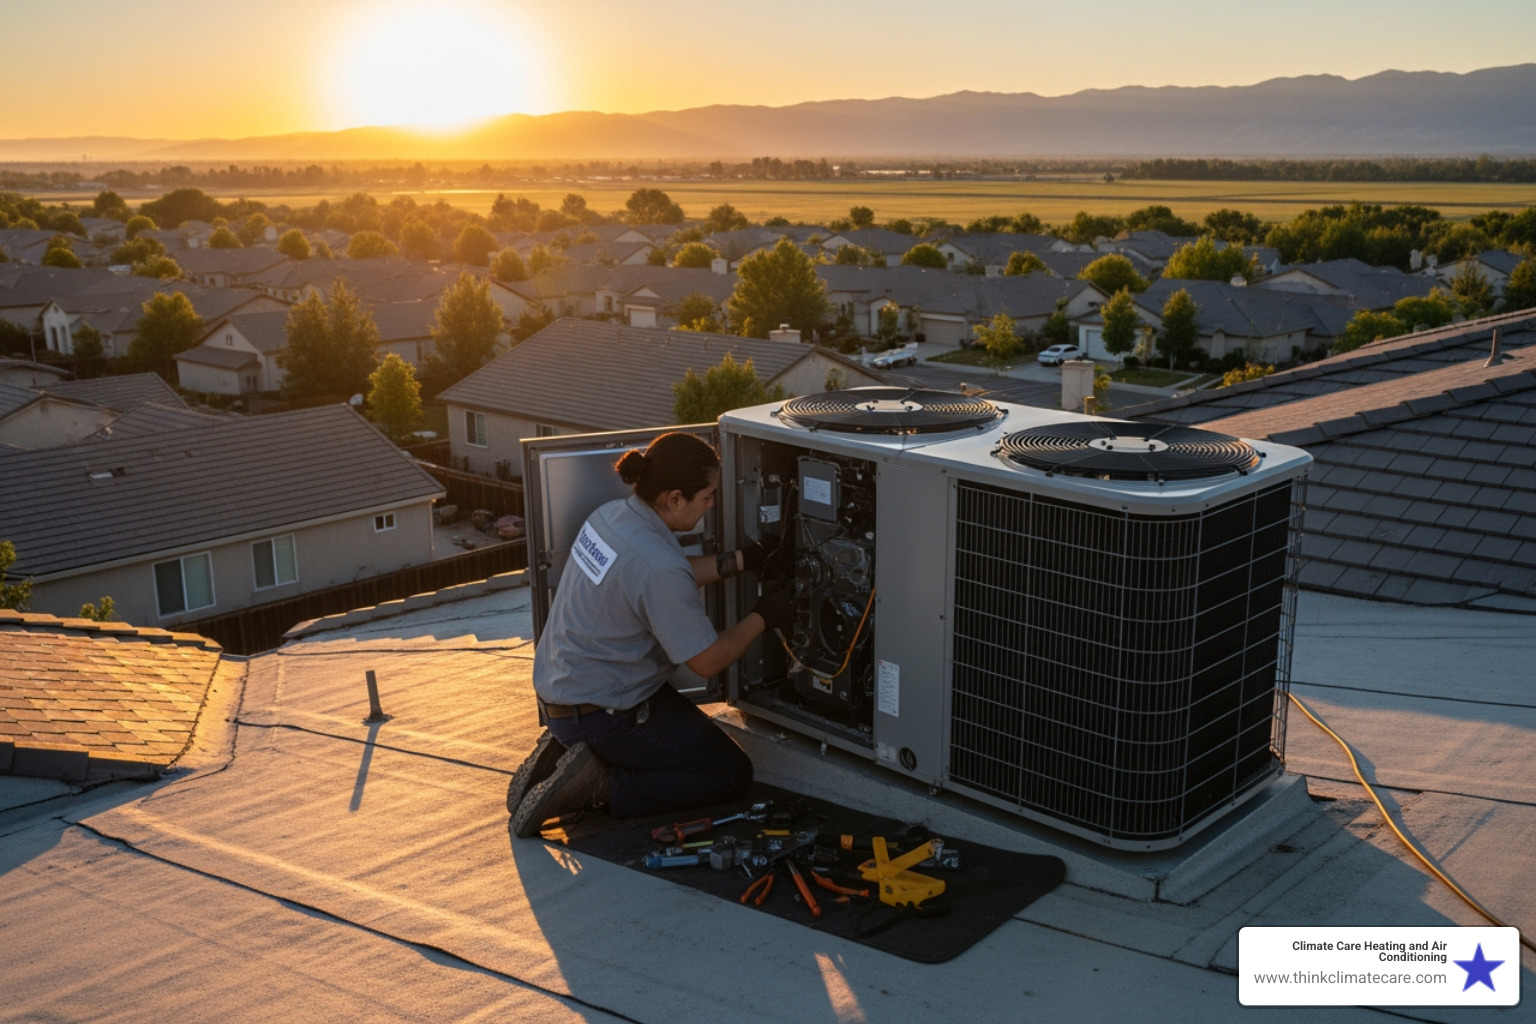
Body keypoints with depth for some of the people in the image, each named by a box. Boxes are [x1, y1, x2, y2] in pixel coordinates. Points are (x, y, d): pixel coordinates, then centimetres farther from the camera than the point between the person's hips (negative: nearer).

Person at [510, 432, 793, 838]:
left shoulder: (611, 515, -3)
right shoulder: (659, 567, -29)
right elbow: (708, 660, -18)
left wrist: (739, 561, 12)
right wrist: (762, 618, -3)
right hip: (602, 712, -9)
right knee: (734, 774, 4)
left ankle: (564, 751, 13)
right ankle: (599, 786, -7)